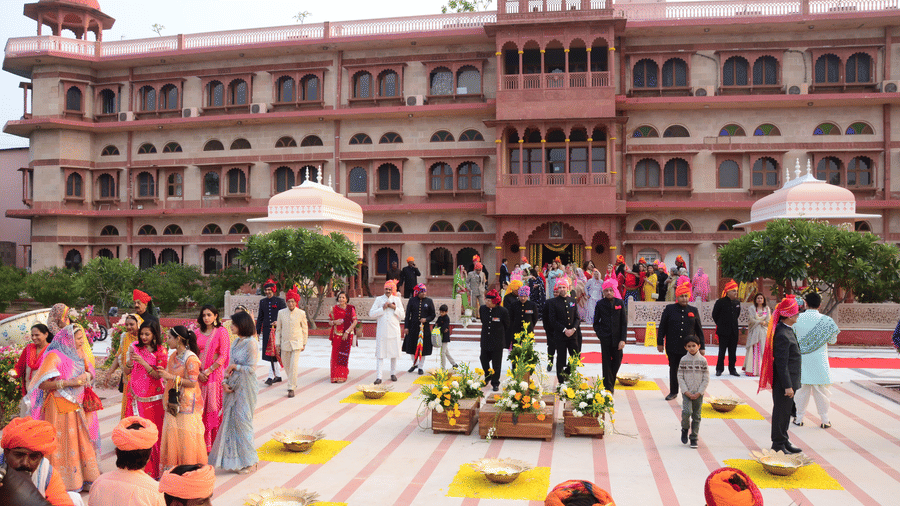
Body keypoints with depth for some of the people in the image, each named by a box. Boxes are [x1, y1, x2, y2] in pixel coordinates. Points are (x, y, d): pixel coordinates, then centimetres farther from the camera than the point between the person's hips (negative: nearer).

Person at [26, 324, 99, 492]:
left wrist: (87, 375, -6)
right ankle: (65, 485, 10)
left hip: (77, 406, 7)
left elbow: (89, 369, 18)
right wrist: (69, 382, -25)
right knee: (63, 443, 0)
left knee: (82, 442, 11)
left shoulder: (77, 353, 8)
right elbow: (42, 384, -19)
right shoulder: (54, 356, -15)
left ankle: (85, 479, 21)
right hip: (60, 408, -7)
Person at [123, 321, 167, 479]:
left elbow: (158, 375, -8)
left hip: (153, 396, -2)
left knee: (154, 431, -1)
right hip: (135, 394, 2)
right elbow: (127, 371, 5)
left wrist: (143, 362, -19)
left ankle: (154, 470, 9)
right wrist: (130, 359, -13)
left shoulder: (161, 351, -1)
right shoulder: (134, 347, 5)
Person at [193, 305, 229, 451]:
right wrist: (198, 372, -5)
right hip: (200, 375, 4)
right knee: (201, 407, 4)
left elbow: (223, 355, -8)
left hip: (215, 373, -4)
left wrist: (208, 371, -10)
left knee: (214, 406, -3)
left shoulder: (221, 332, -3)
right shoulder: (198, 332, 9)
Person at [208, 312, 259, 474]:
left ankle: (249, 462, 12)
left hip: (246, 387, -8)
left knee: (242, 421, -2)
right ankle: (234, 459, 21)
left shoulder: (251, 343, -14)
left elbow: (251, 368, -18)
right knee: (230, 420, 10)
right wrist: (226, 382, -1)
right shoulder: (236, 342, 10)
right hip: (233, 387, 8)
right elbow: (230, 366, 13)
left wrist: (234, 366, -8)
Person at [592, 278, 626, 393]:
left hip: (617, 338, 1)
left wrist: (623, 339, -5)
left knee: (617, 360, 5)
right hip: (605, 339, -1)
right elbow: (595, 322, 9)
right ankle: (608, 387, 10)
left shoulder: (620, 302, 3)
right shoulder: (600, 304, 2)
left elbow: (624, 322, 2)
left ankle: (611, 382, 27)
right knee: (606, 362, 2)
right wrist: (599, 334, -3)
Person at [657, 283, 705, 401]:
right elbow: (662, 327, 4)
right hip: (672, 346, 0)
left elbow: (699, 330, 10)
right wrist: (660, 343, 2)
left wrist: (702, 347, 7)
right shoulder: (669, 309, 1)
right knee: (673, 369, 12)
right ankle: (673, 392, 27)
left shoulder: (693, 310, 6)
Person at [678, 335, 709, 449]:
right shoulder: (683, 360, -2)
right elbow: (680, 377, -1)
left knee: (696, 416, 5)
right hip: (687, 392, -1)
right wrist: (686, 392, -11)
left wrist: (699, 393, -9)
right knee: (687, 411, -19)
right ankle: (685, 429, 8)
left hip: (698, 393, 1)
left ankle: (694, 438, 18)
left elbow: (706, 379, -1)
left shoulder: (702, 360, -2)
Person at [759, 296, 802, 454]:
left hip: (788, 381, 10)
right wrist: (787, 386, -22)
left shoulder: (787, 330, 9)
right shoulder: (782, 335, -24)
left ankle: (784, 441, 31)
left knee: (786, 411, 19)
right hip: (783, 382, -10)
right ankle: (778, 445, 13)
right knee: (781, 412, 1)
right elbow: (782, 363, -24)